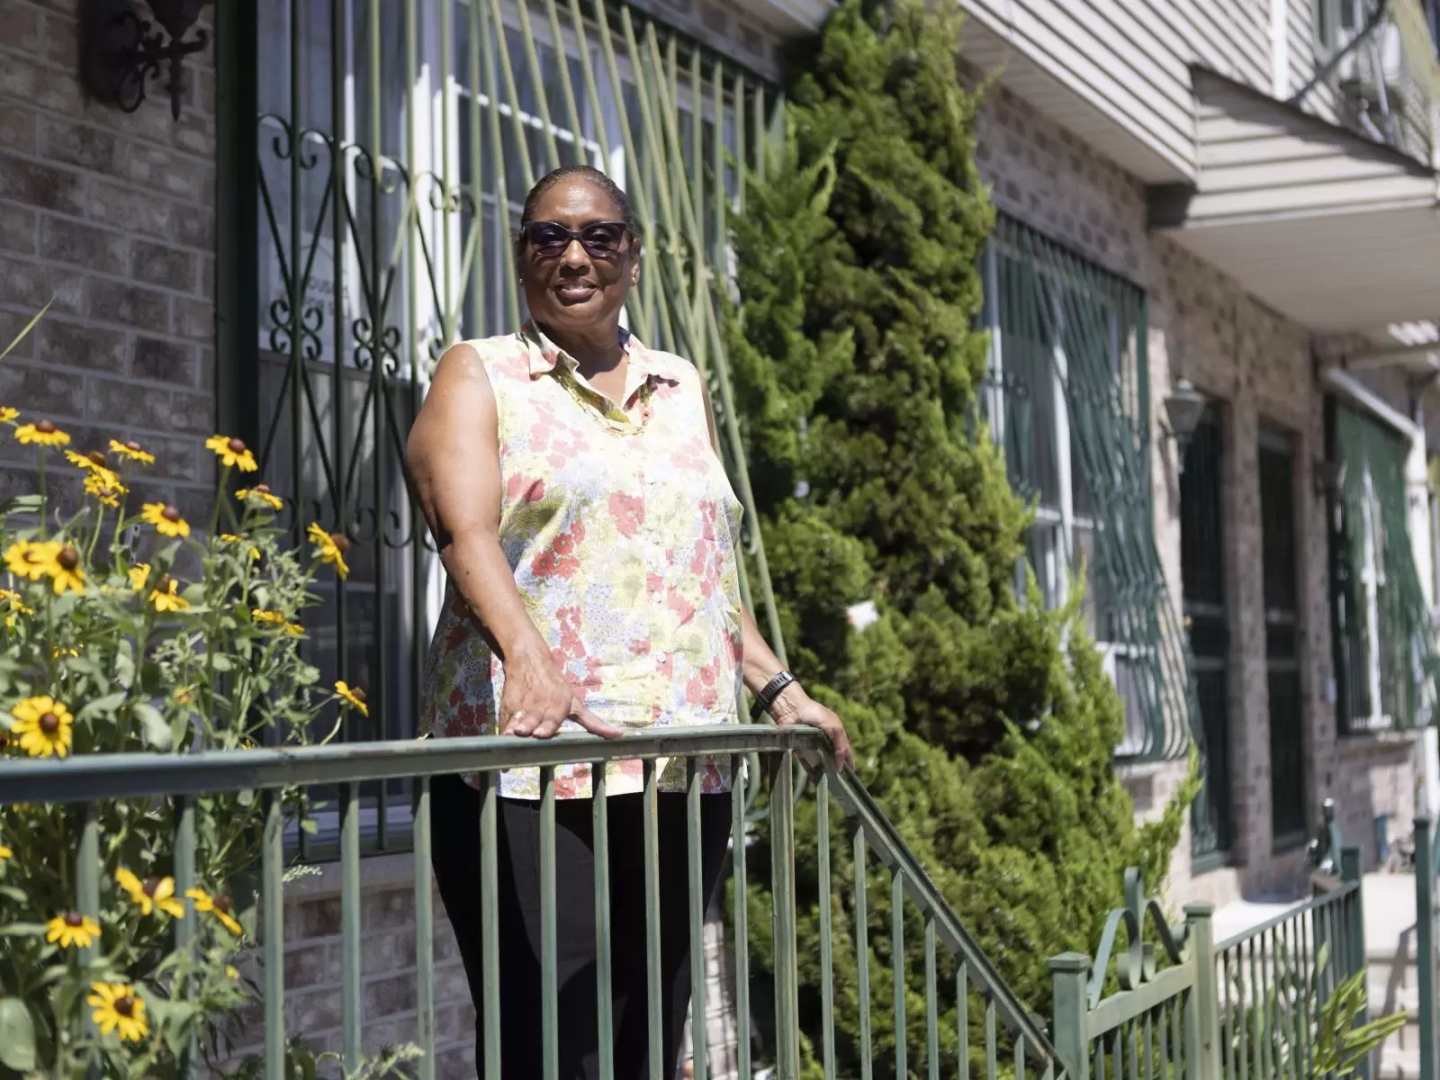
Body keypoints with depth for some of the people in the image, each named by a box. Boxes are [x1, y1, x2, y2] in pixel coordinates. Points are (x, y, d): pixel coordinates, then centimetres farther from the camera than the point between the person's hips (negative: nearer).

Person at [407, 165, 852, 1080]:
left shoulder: (683, 390, 21)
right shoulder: (480, 376, 5)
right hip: (533, 765, -5)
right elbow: (466, 530, -13)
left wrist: (778, 687, 16)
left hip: (684, 770, 5)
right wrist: (526, 655, -30)